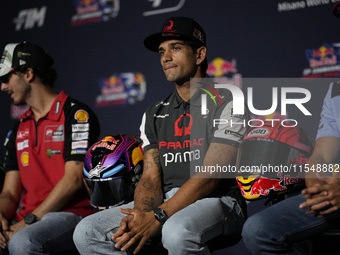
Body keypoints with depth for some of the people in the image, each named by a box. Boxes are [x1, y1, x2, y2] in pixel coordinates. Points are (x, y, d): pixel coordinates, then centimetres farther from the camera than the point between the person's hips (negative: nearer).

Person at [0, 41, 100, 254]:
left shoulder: (77, 115, 0)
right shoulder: (18, 130, 22)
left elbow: (74, 179, -10)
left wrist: (29, 221, -15)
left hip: (71, 214, -6)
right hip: (26, 222, 6)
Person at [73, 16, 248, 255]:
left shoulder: (227, 103, -2)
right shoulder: (154, 115, 19)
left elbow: (210, 175, -13)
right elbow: (151, 177, 9)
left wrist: (157, 217, -22)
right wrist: (140, 215, -16)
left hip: (216, 201, -6)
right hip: (166, 202, 6)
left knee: (177, 232, -41)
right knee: (87, 233, -14)